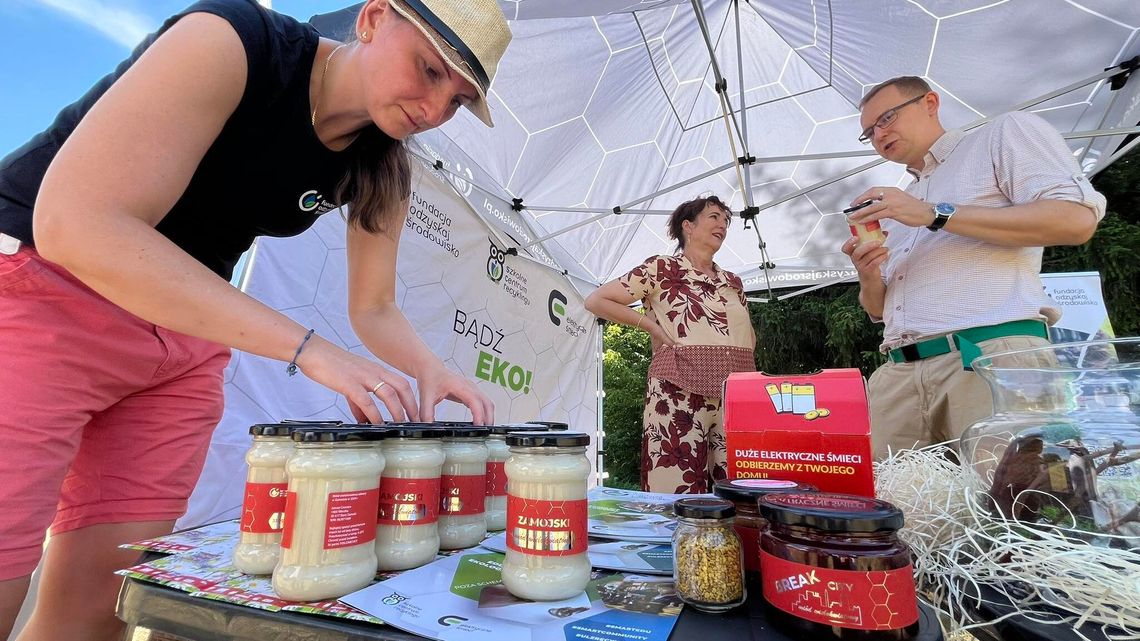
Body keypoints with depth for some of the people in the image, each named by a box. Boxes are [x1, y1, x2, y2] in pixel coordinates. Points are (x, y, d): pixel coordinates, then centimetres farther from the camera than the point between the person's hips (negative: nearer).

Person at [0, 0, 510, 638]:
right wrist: (309, 349, -36)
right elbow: (75, 224, -30)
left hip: (189, 334, 5)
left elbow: (374, 309, 4)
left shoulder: (382, 169, -2)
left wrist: (432, 369, -16)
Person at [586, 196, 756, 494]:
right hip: (679, 392, -5)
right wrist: (651, 323, -4)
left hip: (735, 396, 6)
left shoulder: (733, 281, 18)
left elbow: (749, 336, 32)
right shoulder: (661, 268, 1)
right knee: (677, 492, -6)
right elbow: (596, 300, 0)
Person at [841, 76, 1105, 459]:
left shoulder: (1003, 134, 14)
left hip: (993, 354, -5)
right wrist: (869, 279, 4)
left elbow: (1077, 219, -5)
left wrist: (937, 214, -8)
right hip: (899, 373, 5)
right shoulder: (894, 206, 28)